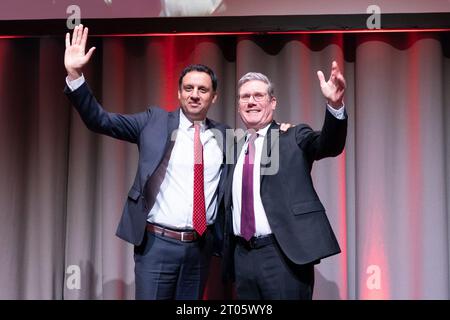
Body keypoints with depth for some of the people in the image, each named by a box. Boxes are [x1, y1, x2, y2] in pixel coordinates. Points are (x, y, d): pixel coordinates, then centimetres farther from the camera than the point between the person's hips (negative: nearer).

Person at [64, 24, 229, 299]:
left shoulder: (224, 136, 7)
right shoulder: (155, 121, 0)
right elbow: (101, 121, -5)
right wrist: (75, 74, -16)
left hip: (201, 246, 3)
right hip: (157, 244, -3)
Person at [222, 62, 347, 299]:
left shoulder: (293, 137, 1)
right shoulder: (235, 148, 15)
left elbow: (329, 144, -18)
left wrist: (335, 106, -35)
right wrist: (226, 251, 13)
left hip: (284, 254, -5)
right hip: (242, 255, 5)